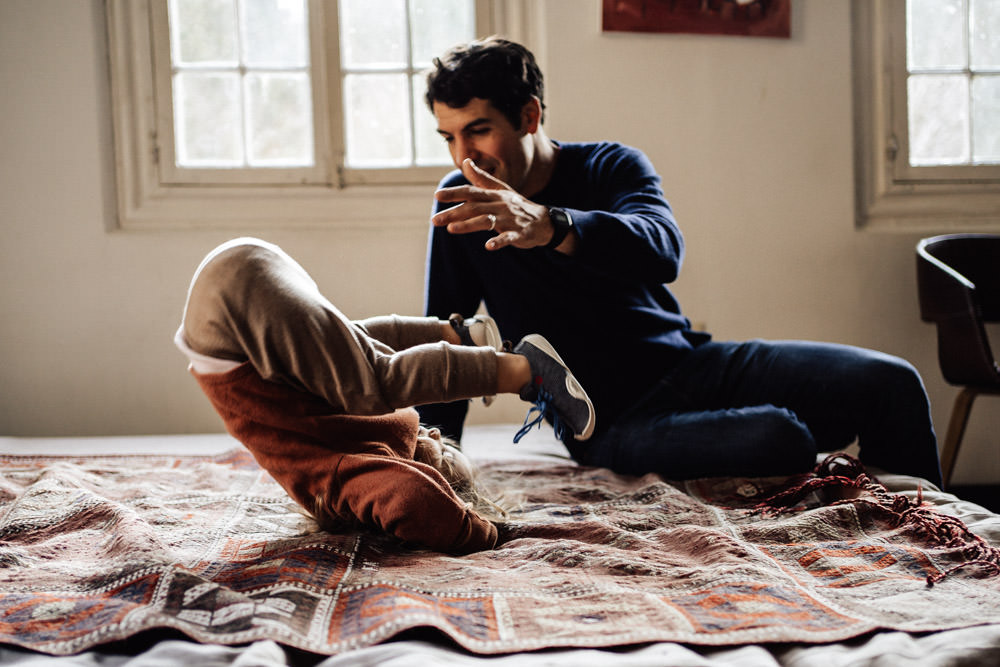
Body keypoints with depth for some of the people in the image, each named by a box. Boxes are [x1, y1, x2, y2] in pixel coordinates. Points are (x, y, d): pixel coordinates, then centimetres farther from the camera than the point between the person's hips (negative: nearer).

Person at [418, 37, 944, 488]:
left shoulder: (612, 165, -3)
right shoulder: (464, 203, -2)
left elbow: (663, 249, -27)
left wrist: (549, 226, -46)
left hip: (692, 363, 3)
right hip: (611, 422, -3)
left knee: (889, 382, -11)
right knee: (779, 439, -31)